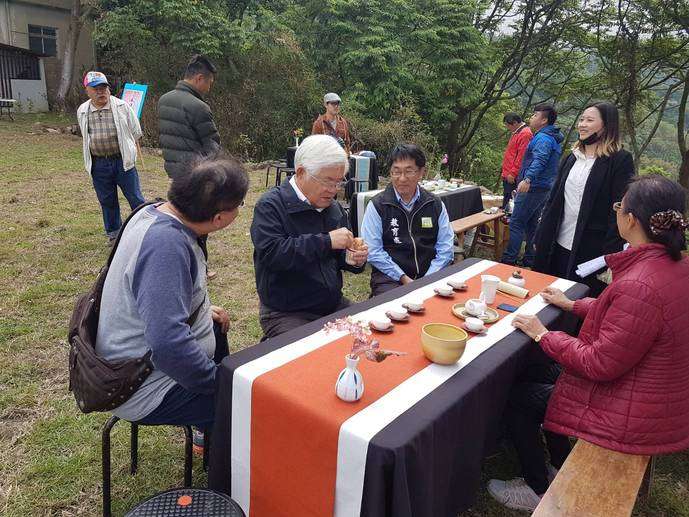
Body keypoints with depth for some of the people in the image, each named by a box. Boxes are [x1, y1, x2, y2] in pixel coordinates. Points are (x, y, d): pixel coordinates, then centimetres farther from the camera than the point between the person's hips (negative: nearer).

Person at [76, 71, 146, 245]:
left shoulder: (122, 107, -5)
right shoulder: (82, 111, 5)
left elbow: (136, 132, 4)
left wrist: (124, 148, 9)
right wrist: (100, 147, 15)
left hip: (122, 160, -3)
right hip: (98, 164, 3)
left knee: (135, 197, 1)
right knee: (107, 201, 12)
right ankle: (113, 233, 27)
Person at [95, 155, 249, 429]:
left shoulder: (155, 212, 0)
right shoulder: (166, 244, -31)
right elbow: (168, 343, -38)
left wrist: (202, 310, 10)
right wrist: (219, 381, -24)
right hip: (145, 389, -10)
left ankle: (208, 431, 36)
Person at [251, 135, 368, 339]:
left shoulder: (334, 208, 11)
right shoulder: (270, 205, -11)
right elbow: (271, 252, -26)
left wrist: (352, 259, -4)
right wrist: (326, 241, -27)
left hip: (334, 305, 7)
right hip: (285, 313, -6)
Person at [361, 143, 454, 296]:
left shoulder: (435, 205, 9)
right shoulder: (377, 206, 0)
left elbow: (445, 249, 6)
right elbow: (373, 251, -6)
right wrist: (403, 278, -12)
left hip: (430, 276, 3)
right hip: (390, 278, -3)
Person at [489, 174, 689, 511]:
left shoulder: (639, 286, -35)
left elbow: (600, 364, -27)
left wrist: (543, 335, -14)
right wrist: (573, 305, 17)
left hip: (631, 419, -9)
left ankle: (539, 491, 26)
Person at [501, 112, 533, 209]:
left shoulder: (525, 134, -14)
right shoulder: (516, 133, 19)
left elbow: (521, 157, -20)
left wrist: (513, 174, -20)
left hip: (513, 178, -10)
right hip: (508, 176, 10)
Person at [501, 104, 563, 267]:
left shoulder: (543, 138, -14)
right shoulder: (553, 138, 20)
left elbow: (539, 161, -31)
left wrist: (528, 179, -46)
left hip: (533, 187, -10)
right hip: (546, 188, 10)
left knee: (516, 223, -8)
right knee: (531, 224, 14)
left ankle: (509, 259, -8)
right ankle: (530, 260, 19)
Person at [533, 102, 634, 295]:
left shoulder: (620, 160, -7)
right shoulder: (573, 157, 12)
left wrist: (609, 255, -17)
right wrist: (540, 237, 11)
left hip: (590, 250, -6)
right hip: (558, 246, 6)